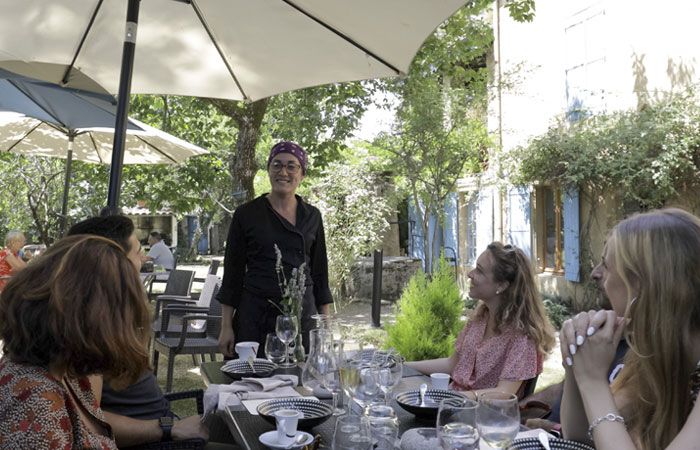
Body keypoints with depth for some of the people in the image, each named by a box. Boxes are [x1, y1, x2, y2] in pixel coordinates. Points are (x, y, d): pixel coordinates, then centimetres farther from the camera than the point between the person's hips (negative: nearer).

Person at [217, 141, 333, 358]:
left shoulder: (312, 216, 6)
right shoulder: (246, 214, -1)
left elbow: (319, 272, 10)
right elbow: (232, 273, 1)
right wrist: (226, 326, -2)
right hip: (255, 315, -2)